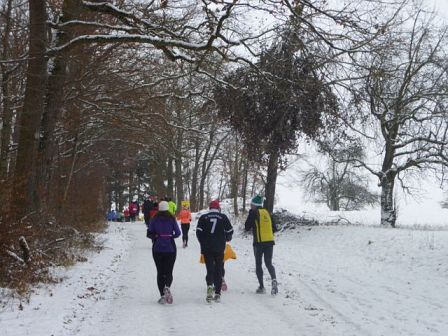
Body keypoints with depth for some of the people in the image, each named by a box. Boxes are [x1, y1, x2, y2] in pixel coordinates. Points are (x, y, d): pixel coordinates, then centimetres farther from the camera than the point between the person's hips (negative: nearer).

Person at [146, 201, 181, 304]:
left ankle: (162, 296, 4)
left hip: (157, 249, 1)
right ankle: (167, 287, -23)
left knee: (160, 272, 9)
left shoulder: (154, 219, -2)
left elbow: (149, 233, -6)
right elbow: (178, 233, -6)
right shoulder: (172, 219, -3)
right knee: (168, 271, 7)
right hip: (170, 248, 0)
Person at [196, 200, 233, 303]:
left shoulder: (203, 217, 2)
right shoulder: (223, 217, 1)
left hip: (207, 248, 0)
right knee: (219, 270, 8)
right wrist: (227, 239, 24)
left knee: (210, 268, 3)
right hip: (220, 248, 0)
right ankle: (217, 294, 7)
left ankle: (210, 286, -24)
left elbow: (198, 232, -3)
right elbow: (229, 231, 3)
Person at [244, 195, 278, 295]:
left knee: (258, 264, 9)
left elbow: (247, 228, 0)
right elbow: (274, 229, 14)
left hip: (259, 242, -4)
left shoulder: (253, 213, -5)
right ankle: (274, 280, -18)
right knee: (269, 263, 9)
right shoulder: (267, 212, 11)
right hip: (270, 241, 4)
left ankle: (261, 287, 7)